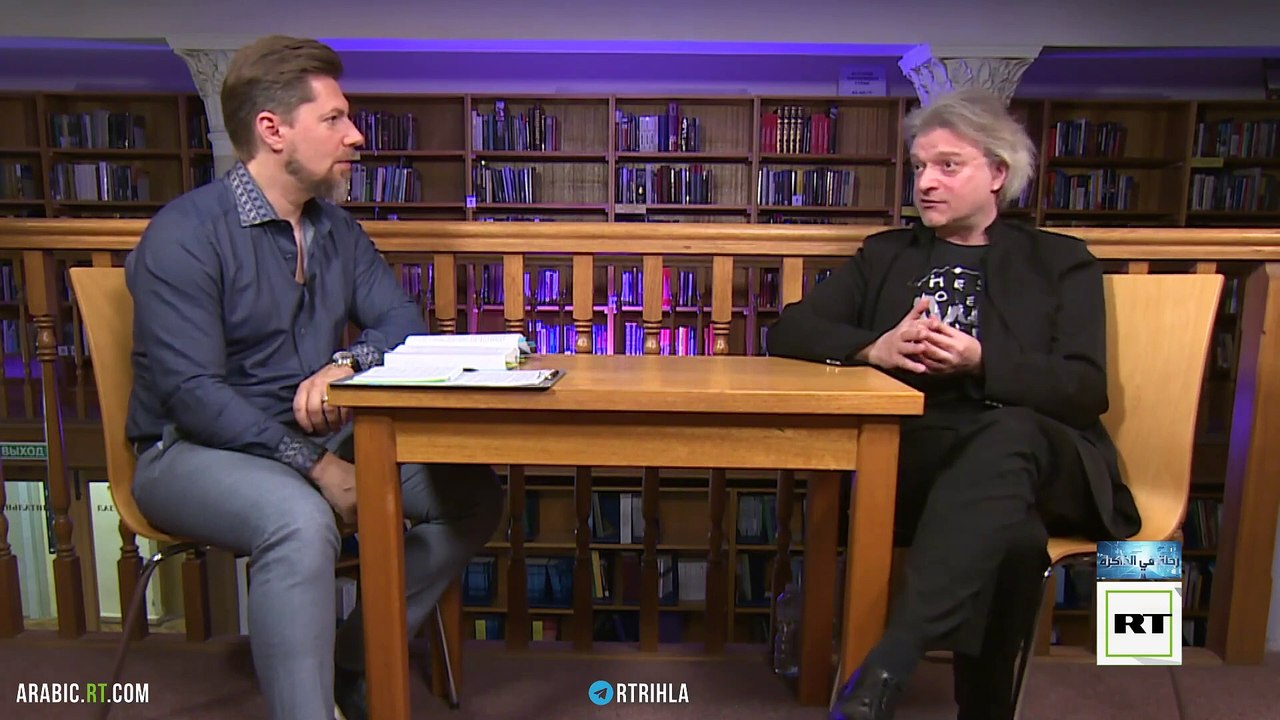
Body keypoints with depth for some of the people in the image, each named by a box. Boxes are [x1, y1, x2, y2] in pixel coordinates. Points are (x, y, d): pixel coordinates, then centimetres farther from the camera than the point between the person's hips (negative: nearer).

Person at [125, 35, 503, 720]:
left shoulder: (336, 227, 9)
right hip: (195, 450, -6)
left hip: (318, 437, 7)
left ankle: (354, 661, 3)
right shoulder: (184, 234, -13)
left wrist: (348, 361, -19)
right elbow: (190, 393, -20)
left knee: (472, 493, -7)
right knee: (301, 520, -38)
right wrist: (315, 466, -25)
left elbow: (402, 320, 5)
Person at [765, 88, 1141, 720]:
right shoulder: (885, 254, 23)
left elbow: (1085, 389, 3)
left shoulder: (1060, 262, 17)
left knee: (1008, 434, -39)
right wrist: (877, 348, -10)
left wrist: (980, 362, -16)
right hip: (913, 456, 1)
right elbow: (788, 331, 11)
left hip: (1034, 452, 0)